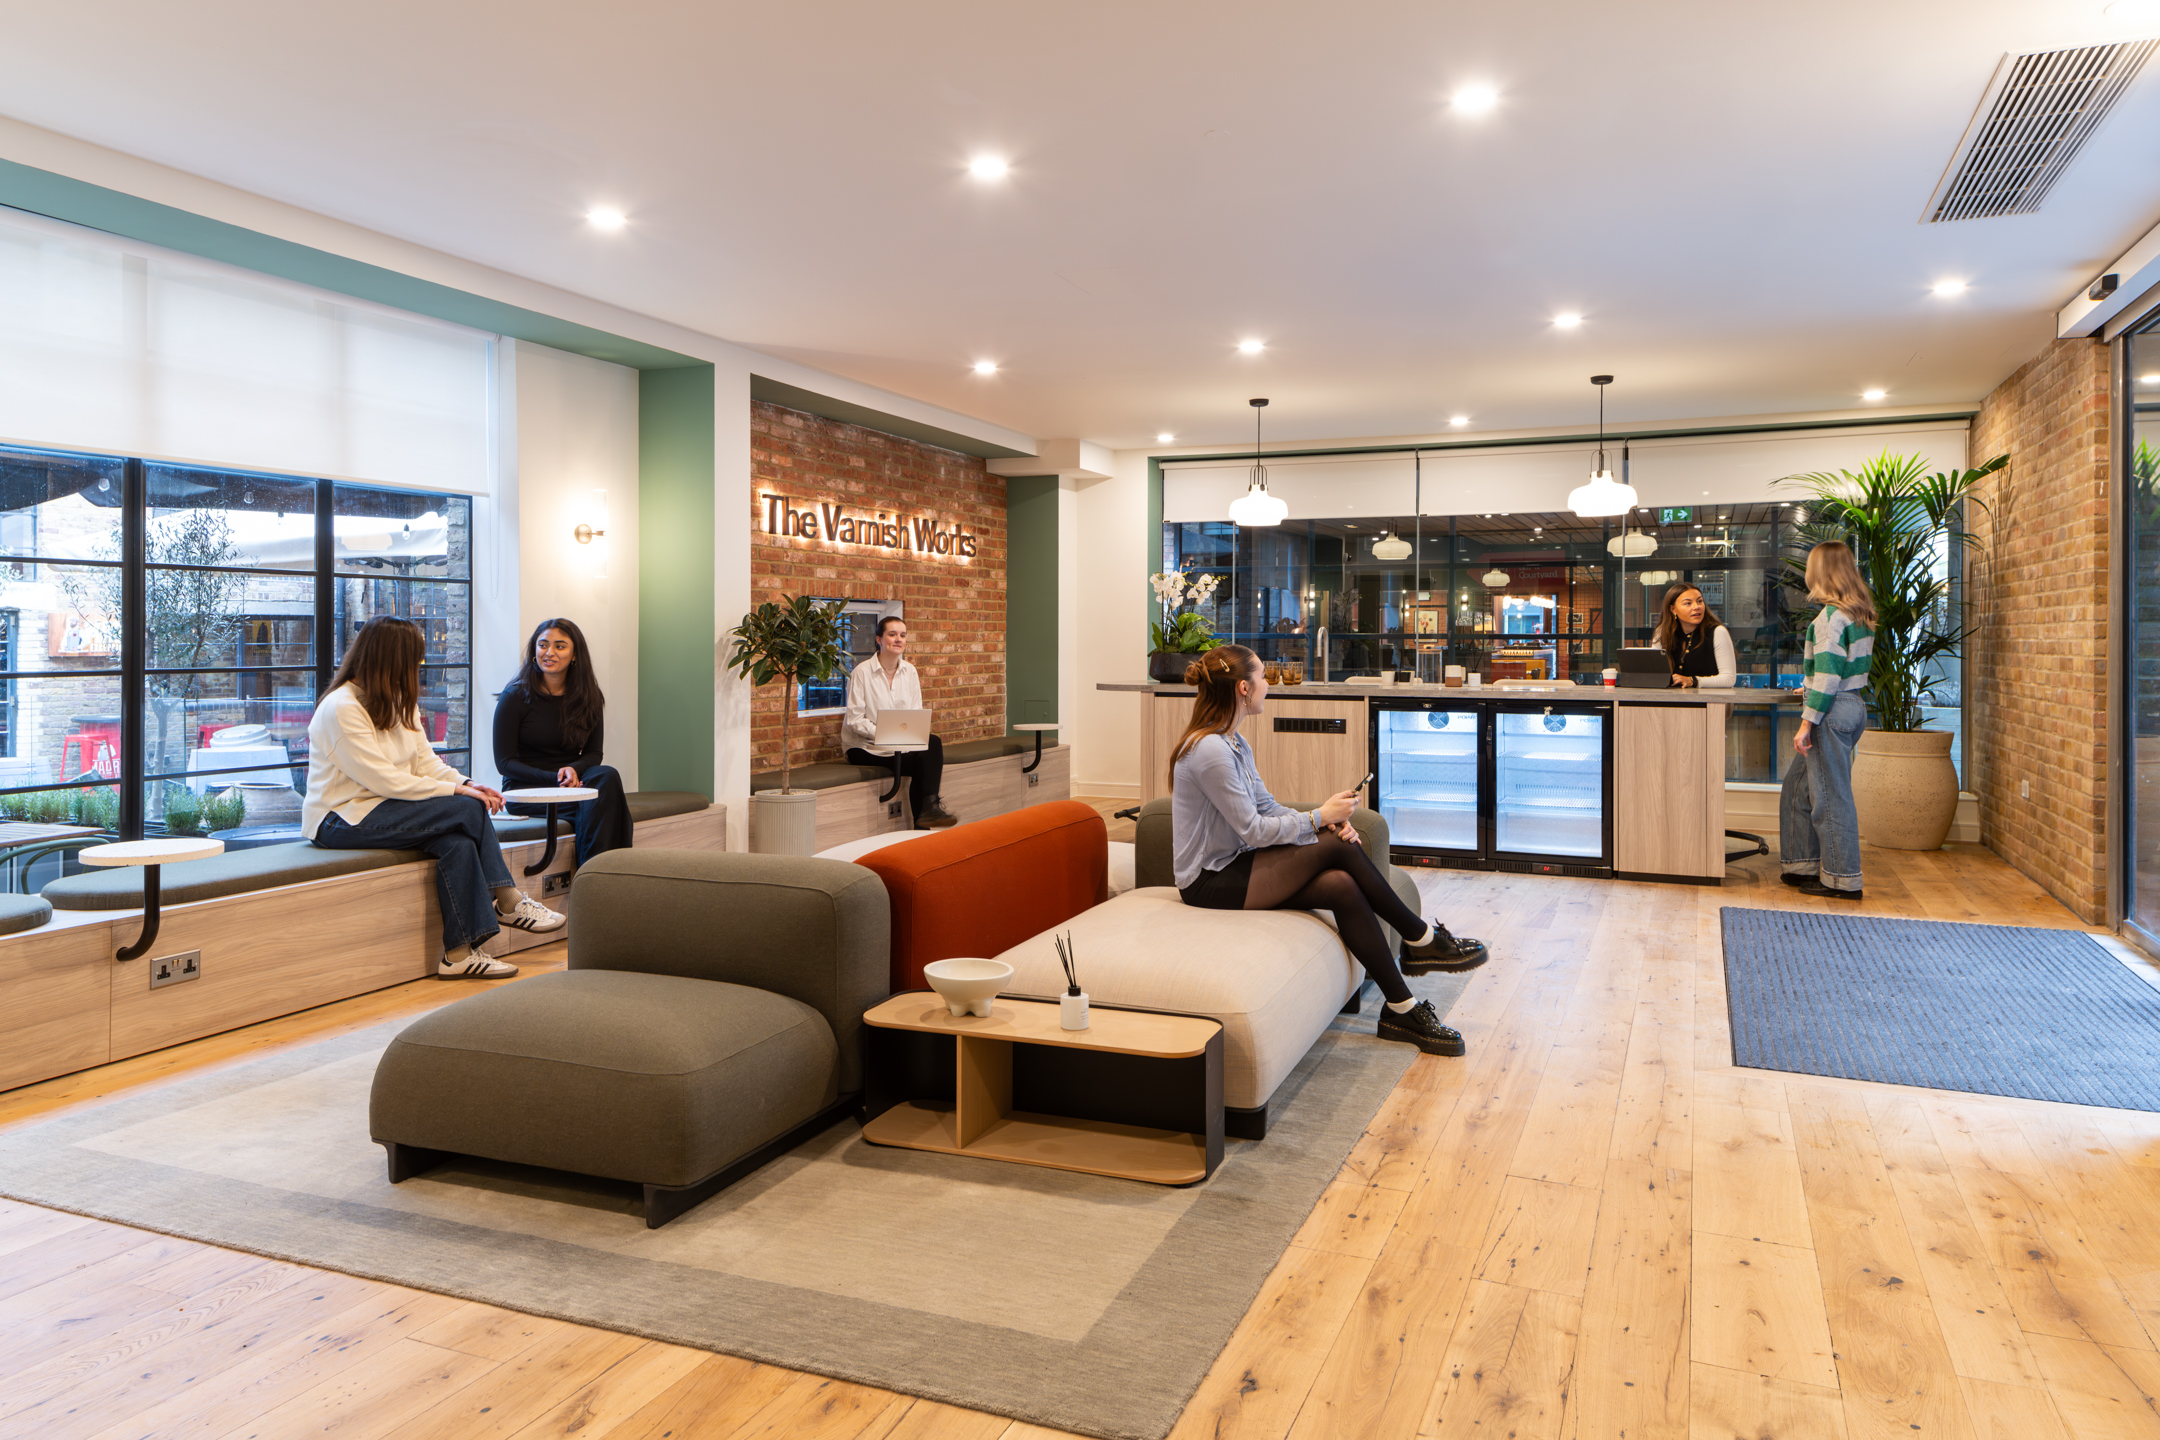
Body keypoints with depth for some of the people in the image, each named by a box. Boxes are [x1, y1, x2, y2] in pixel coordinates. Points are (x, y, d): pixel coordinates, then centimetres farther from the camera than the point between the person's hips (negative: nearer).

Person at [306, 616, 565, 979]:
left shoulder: (400, 703, 13)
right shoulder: (341, 709, -15)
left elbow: (426, 761, 9)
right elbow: (384, 780, -21)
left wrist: (466, 783, -11)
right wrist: (456, 791, -21)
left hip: (382, 808, 8)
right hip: (341, 821, -8)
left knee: (459, 842, -25)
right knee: (469, 810, -24)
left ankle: (460, 953, -23)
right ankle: (508, 903, -9)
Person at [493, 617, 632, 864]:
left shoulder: (589, 696, 7)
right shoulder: (515, 697, -4)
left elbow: (593, 753, 10)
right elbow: (504, 763, -4)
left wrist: (573, 769, -15)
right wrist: (554, 778, -20)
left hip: (572, 781, 4)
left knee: (606, 775, -32)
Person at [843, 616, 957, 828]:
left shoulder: (909, 671, 9)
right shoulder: (861, 673, -7)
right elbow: (854, 720, -11)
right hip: (863, 748, -5)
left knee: (933, 743, -27)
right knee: (921, 762, -28)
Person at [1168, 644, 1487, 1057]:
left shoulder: (1234, 743, 11)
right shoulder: (1209, 750, -22)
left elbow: (1266, 806, 11)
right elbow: (1253, 830, -21)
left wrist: (1326, 822, -5)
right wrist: (1320, 817, -11)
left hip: (1234, 865, 9)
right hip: (1210, 883, -9)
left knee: (1343, 887, -13)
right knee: (1337, 848, -20)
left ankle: (1402, 1010, -9)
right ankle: (1423, 939, -5)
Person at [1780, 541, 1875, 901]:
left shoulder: (1830, 617, -16)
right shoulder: (1860, 615, 12)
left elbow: (1828, 673, -20)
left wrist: (1808, 722, -19)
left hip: (1833, 711, -10)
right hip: (1854, 706, 10)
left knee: (1830, 796, -2)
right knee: (1798, 786, 16)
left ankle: (1843, 880, 5)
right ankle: (1807, 865, 22)